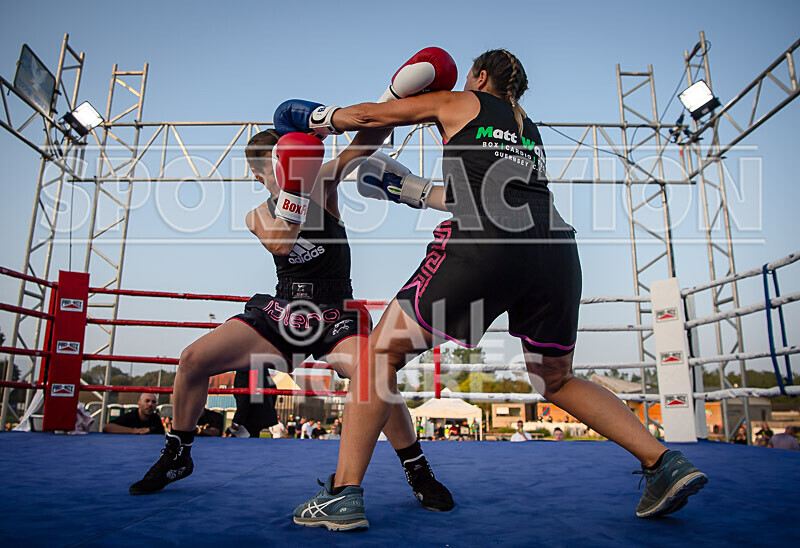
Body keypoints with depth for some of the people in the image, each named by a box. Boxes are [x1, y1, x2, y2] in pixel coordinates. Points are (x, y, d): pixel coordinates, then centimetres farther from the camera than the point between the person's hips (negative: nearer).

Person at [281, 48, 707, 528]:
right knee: (555, 381, 25)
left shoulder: (460, 103, 20)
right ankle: (666, 464, 17)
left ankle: (344, 493, 3)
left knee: (383, 353, 7)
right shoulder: (531, 131, 33)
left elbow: (367, 115, 26)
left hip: (482, 248, -6)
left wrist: (320, 117, 46)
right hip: (554, 249, 6)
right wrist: (416, 192, 44)